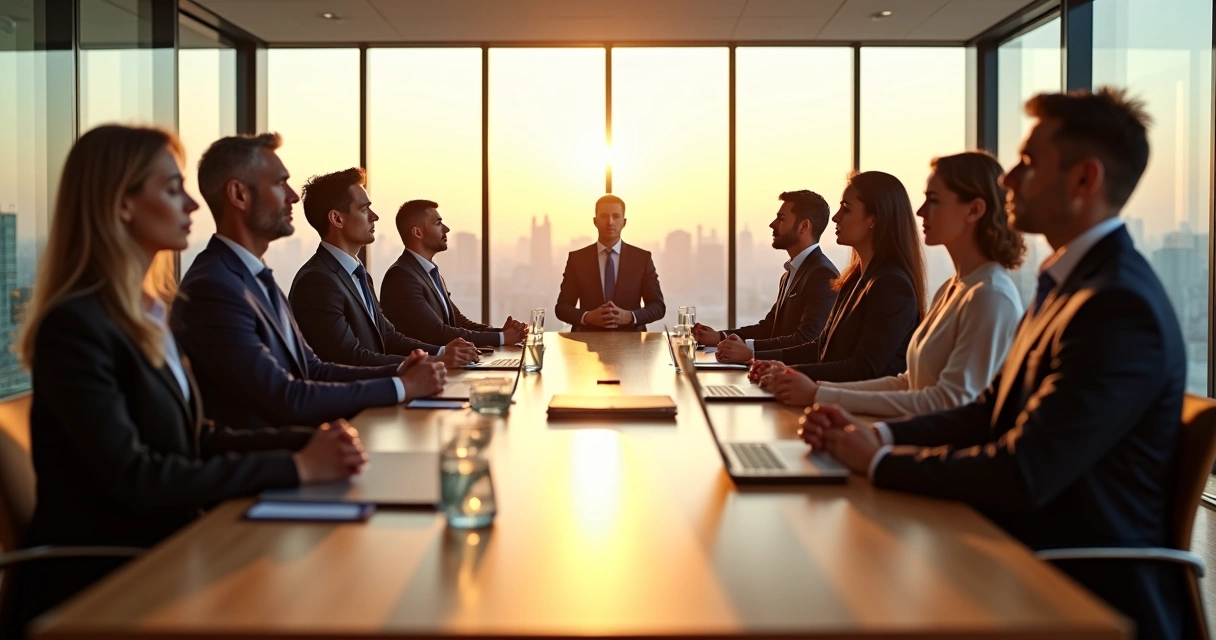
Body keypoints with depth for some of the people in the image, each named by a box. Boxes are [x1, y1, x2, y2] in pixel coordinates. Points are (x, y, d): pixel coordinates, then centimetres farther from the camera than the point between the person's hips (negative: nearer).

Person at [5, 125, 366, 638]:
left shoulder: (147, 313, 11)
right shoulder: (75, 325, -16)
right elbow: (132, 477, -23)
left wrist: (308, 442, -6)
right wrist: (295, 467, -21)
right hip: (100, 586, -7)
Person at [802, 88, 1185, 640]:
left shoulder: (1120, 305, -22)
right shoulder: (1069, 280, 10)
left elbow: (1025, 473, -26)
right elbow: (991, 412, 9)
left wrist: (879, 461, -15)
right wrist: (878, 436, -5)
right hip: (1034, 559, 8)